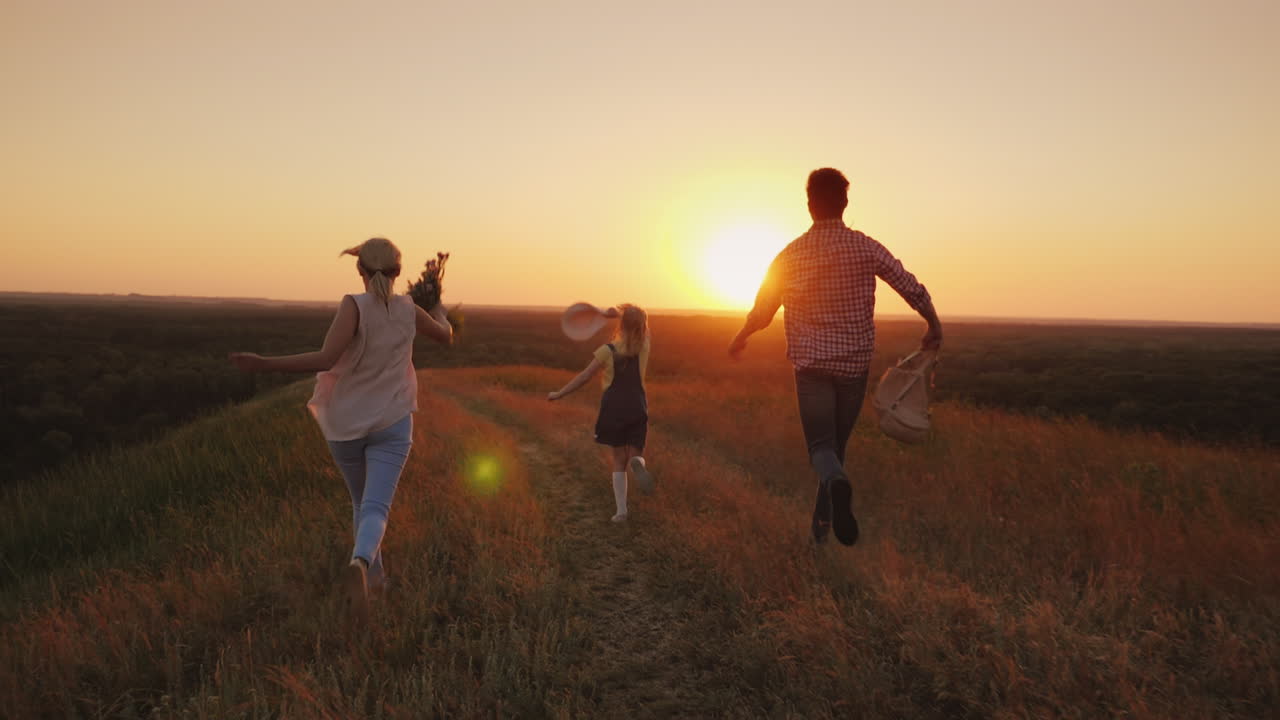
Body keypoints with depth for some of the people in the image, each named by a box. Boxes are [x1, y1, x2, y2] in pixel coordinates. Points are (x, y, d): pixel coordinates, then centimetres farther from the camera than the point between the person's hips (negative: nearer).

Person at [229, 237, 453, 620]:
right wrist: (438, 310, 38)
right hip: (391, 424, 0)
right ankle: (359, 566, -39)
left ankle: (375, 573, 35)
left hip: (346, 424, 0)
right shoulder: (409, 310, -3)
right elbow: (447, 336, 16)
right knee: (375, 509, -9)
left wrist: (264, 364, -22)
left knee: (363, 500, 23)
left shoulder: (354, 305, -15)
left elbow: (325, 360, -27)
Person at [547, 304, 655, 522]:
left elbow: (585, 376, -7)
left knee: (618, 461, 10)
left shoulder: (608, 351, -9)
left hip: (613, 409, -1)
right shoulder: (644, 346, -2)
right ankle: (637, 463, -28)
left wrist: (559, 393, 2)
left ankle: (620, 510, 7)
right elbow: (640, 323, 17)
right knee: (635, 454, 12)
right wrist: (621, 313, 3)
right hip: (637, 408, 1)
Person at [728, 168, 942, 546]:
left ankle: (836, 483, -35)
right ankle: (822, 521, 22)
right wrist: (934, 326, 14)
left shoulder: (790, 255, -2)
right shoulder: (866, 248, -5)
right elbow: (913, 290, -5)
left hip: (811, 363, -1)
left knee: (821, 445, -1)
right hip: (855, 363, 1)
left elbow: (761, 312, 6)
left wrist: (739, 339, 25)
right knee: (837, 442, 16)